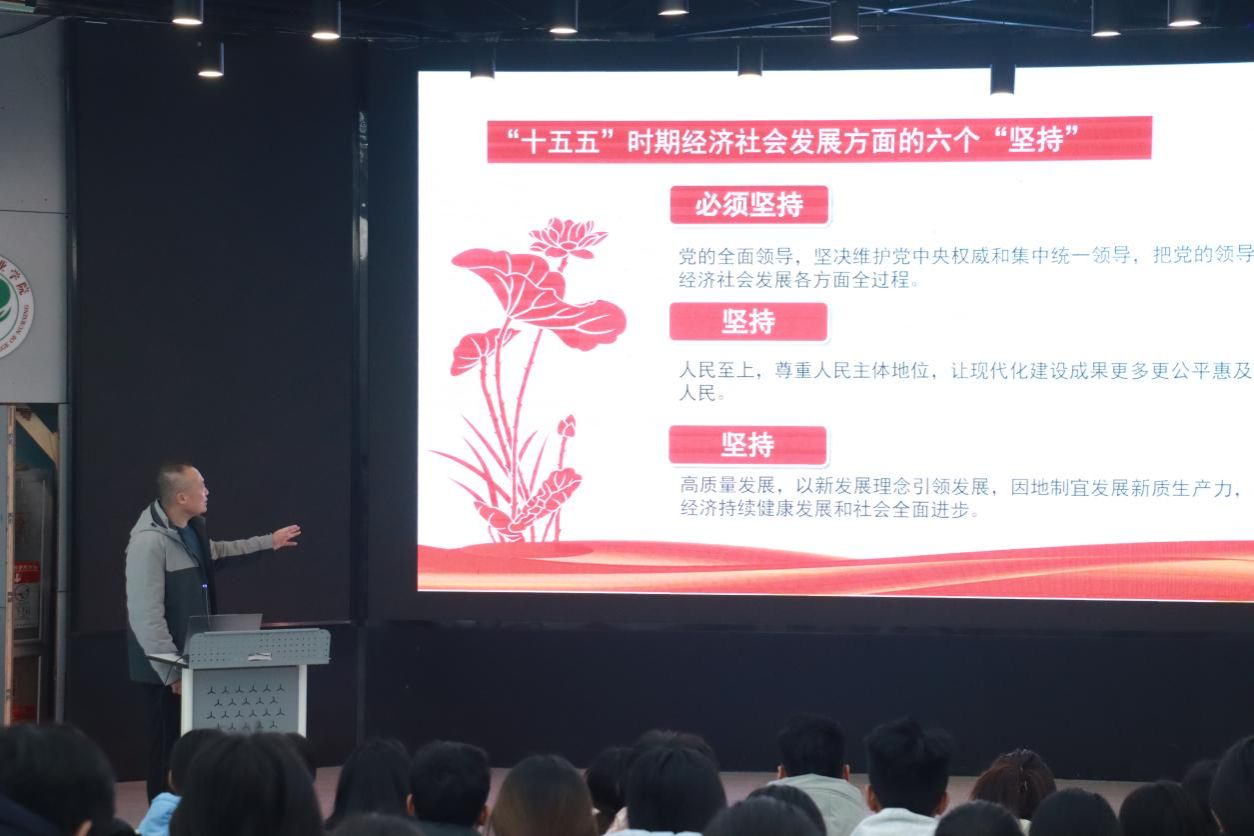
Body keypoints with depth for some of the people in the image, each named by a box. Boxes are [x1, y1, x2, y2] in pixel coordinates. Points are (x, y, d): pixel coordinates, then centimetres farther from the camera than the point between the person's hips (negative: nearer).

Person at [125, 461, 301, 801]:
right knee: (169, 751, -1)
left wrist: (269, 542, 36)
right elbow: (146, 617, -24)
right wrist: (173, 671, -23)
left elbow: (216, 551, 32)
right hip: (166, 669, -9)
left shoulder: (192, 529, 6)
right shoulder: (149, 542, -23)